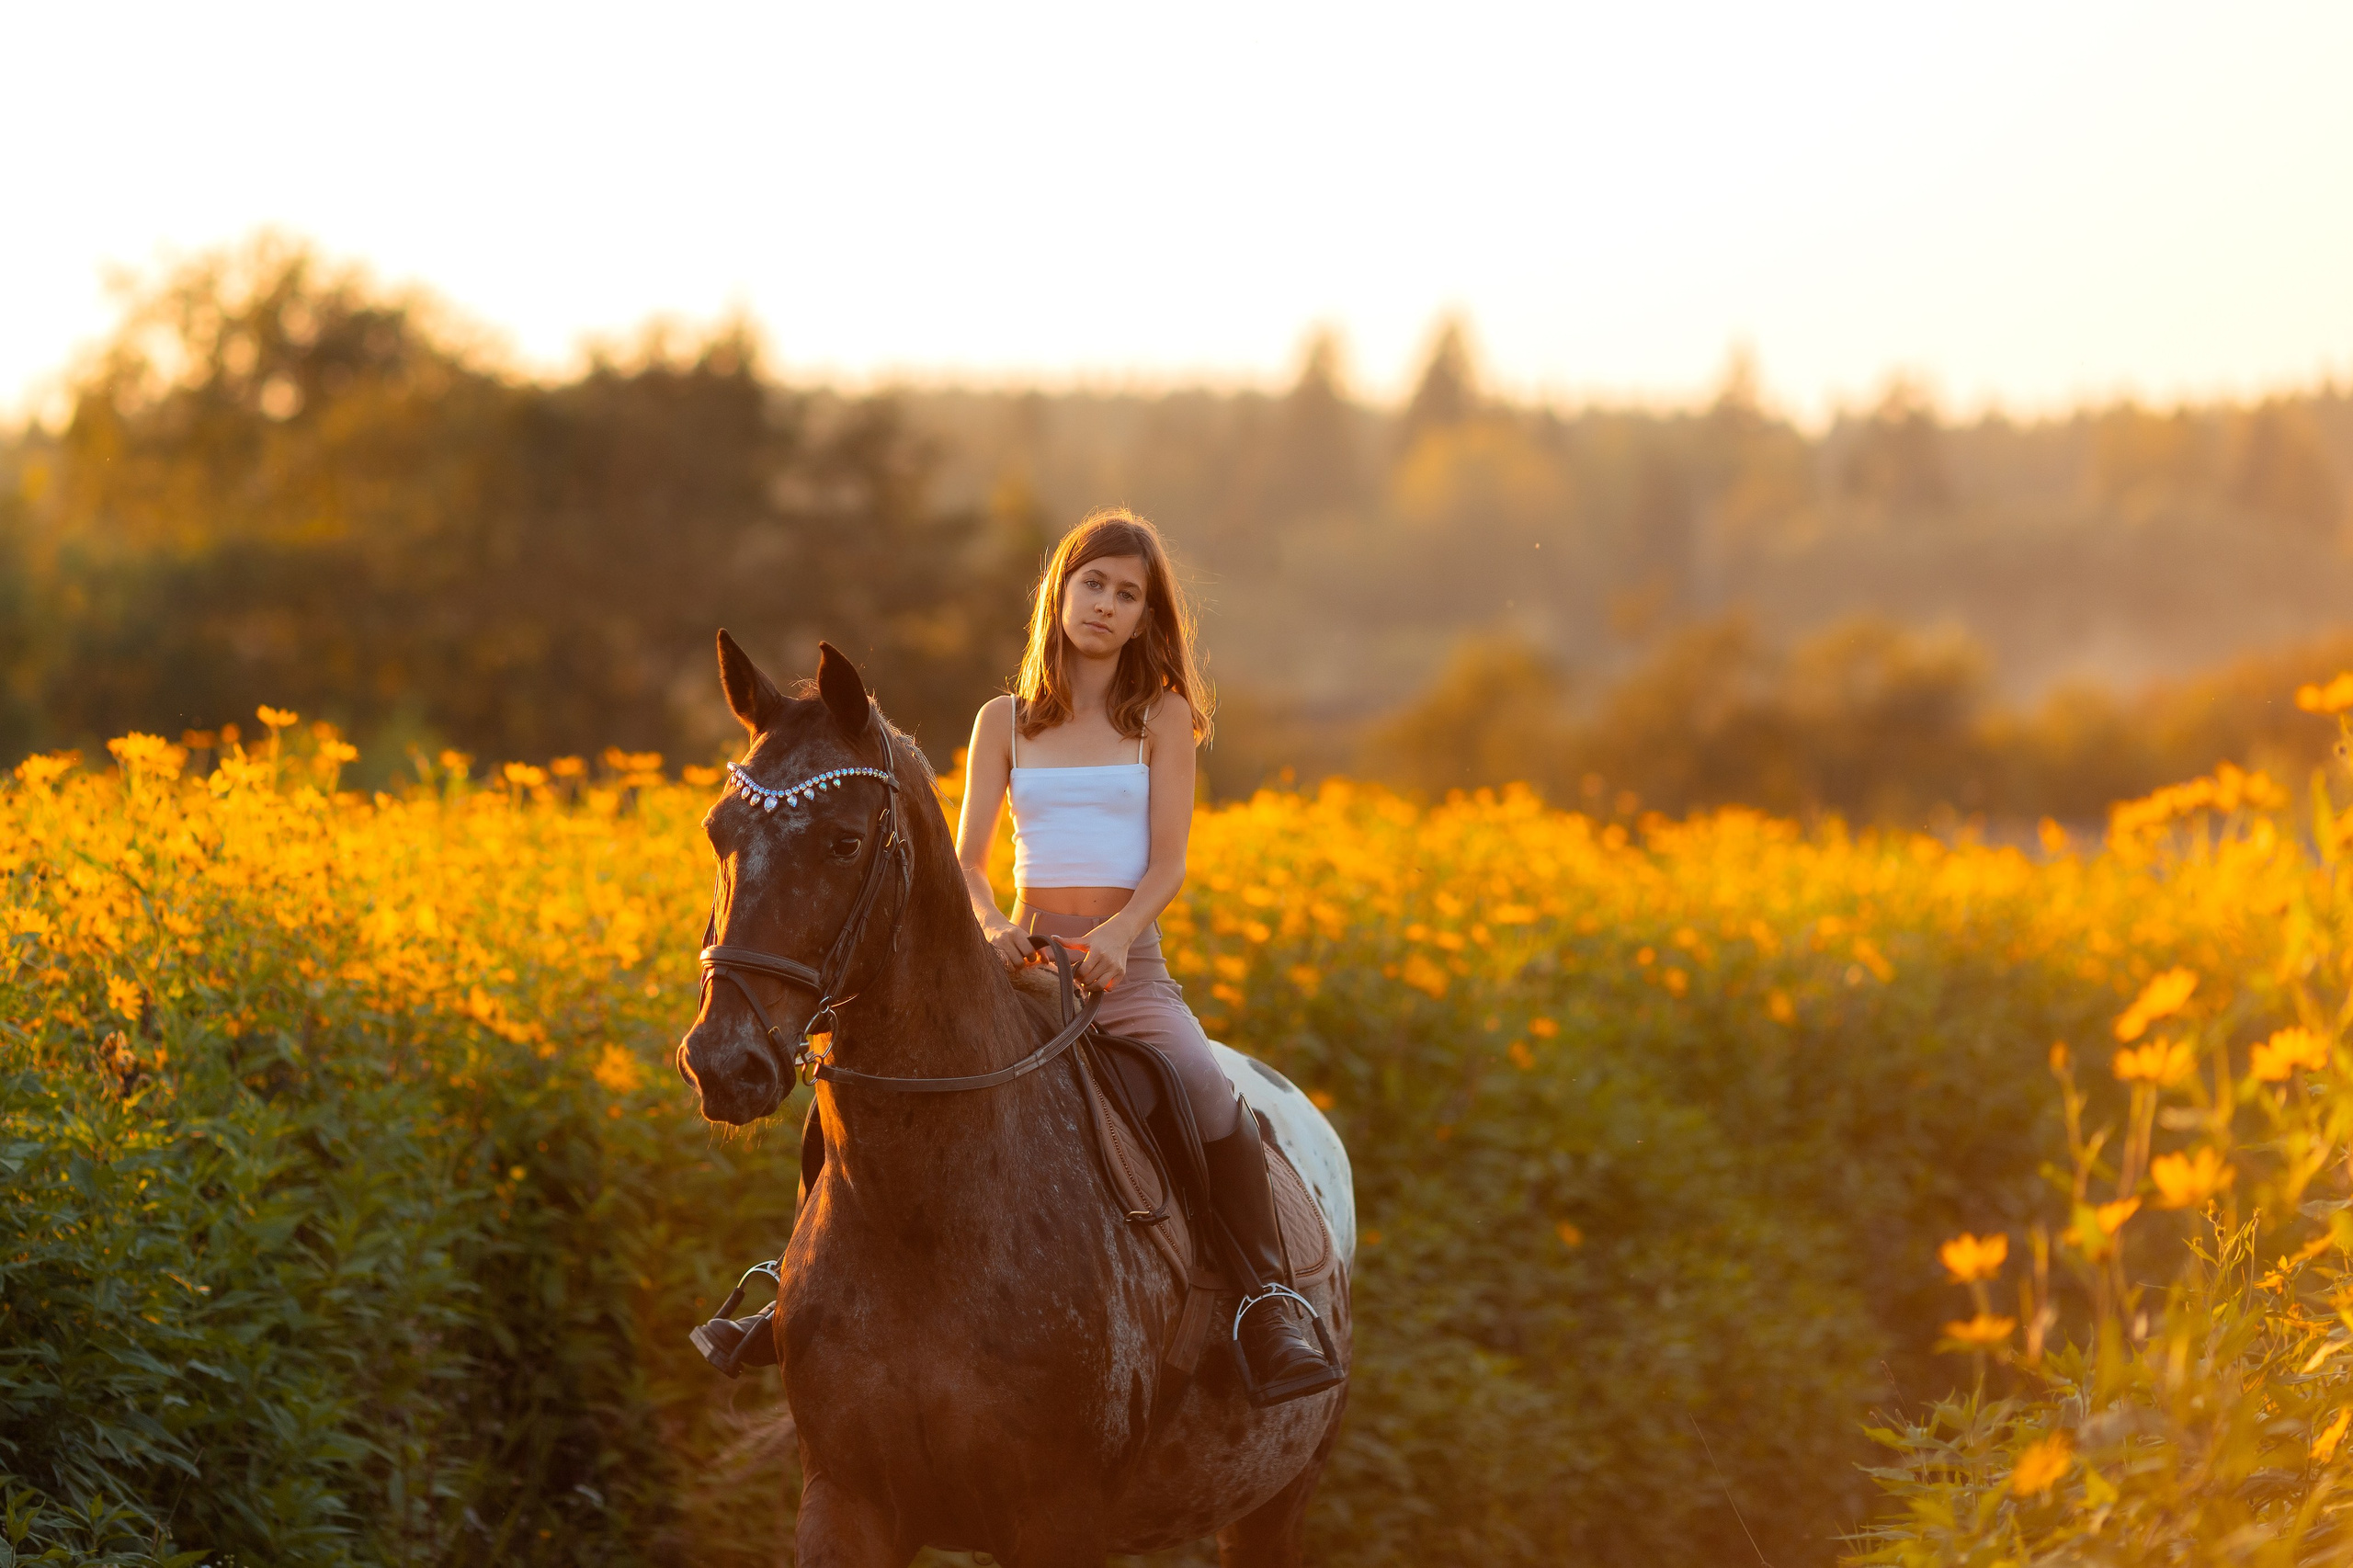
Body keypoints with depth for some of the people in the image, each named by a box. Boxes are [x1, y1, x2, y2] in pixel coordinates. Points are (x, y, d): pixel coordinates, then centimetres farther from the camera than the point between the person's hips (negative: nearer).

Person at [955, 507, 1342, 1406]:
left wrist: (1116, 935, -22)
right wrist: (990, 924, -18)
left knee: (1210, 1094, -31)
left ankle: (1272, 1311, -22)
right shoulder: (1004, 722, 11)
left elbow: (1168, 861, -2)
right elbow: (965, 859, 5)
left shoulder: (1162, 716, 7)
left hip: (1128, 962, -2)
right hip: (1024, 960, 2)